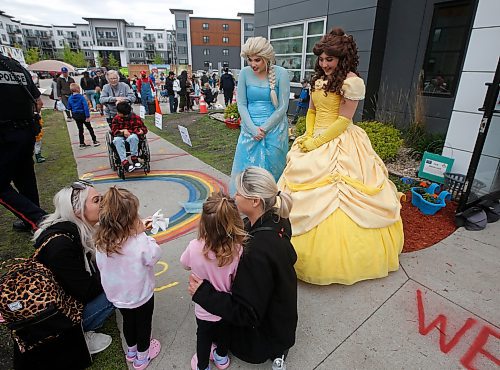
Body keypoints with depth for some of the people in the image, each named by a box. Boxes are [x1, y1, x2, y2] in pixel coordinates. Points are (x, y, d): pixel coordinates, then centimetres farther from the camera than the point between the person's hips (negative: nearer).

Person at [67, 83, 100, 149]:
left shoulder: (70, 98, 0)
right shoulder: (81, 97, -15)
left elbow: (69, 107, 7)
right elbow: (85, 106, -21)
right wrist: (88, 116, -21)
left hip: (75, 115, 4)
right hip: (82, 114, -4)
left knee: (80, 129, 12)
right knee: (89, 128, 9)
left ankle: (82, 144, 14)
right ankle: (94, 141, 13)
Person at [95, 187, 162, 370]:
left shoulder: (101, 242, -18)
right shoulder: (140, 243, -36)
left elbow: (101, 266, -3)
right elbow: (154, 256, -20)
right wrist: (142, 234, -22)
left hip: (117, 295, 5)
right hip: (141, 295, -5)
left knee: (128, 320, 30)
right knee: (143, 324, 22)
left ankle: (131, 350, 55)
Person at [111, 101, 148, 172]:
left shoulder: (135, 117, -5)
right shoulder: (116, 118, -1)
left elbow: (144, 129, 0)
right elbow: (113, 130, -3)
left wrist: (141, 131, -23)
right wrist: (123, 131, -20)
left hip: (132, 136, -1)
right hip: (120, 136, 2)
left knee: (133, 137, -37)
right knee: (117, 140, -34)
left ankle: (134, 158, -23)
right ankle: (124, 162, -40)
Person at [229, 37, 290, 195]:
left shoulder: (281, 73, -6)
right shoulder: (245, 73, 0)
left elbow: (283, 107, -7)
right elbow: (241, 104, 0)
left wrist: (264, 128, -11)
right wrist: (253, 128, -11)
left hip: (274, 129, -2)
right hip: (249, 129, 2)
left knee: (271, 171, 6)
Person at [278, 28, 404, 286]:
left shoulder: (352, 82, -12)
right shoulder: (318, 79, 12)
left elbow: (343, 121, -14)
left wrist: (316, 141, -14)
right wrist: (308, 136, 0)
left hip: (340, 145, -7)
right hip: (315, 142, 8)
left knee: (335, 200, -3)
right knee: (305, 194, 10)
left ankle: (337, 255, 18)